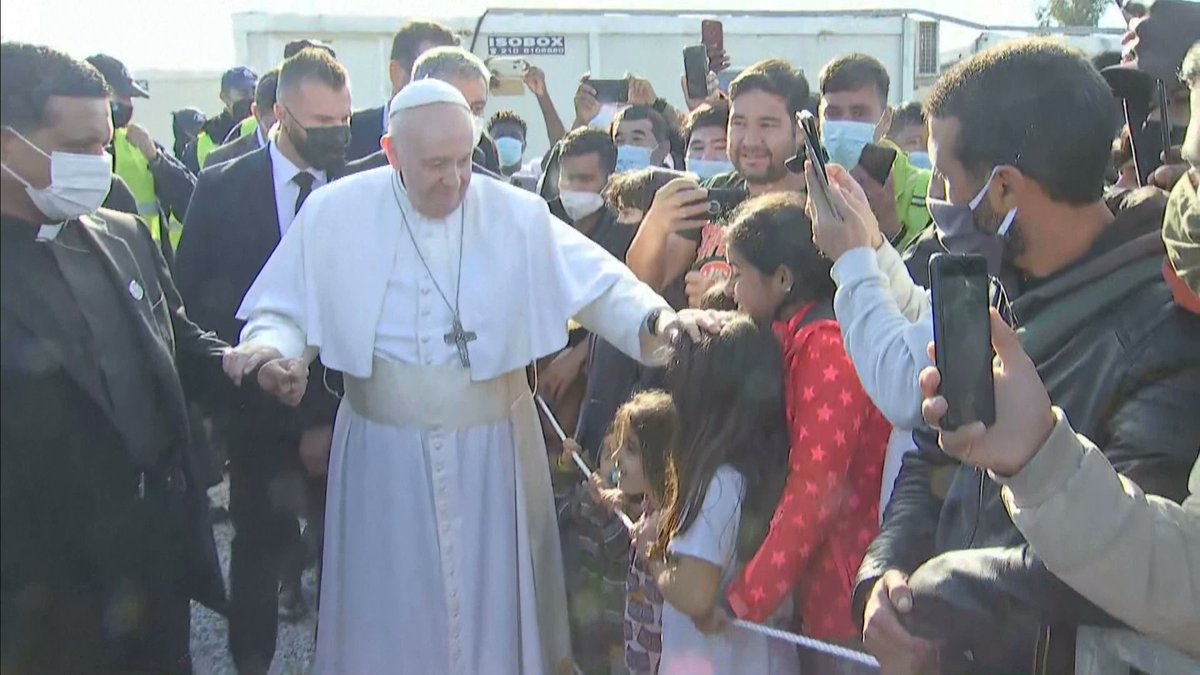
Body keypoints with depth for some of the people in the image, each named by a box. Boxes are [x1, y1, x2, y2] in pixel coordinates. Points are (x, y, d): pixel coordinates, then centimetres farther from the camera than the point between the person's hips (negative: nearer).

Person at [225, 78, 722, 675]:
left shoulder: (516, 214, -5)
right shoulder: (335, 212, -3)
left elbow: (601, 286, -7)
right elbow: (286, 312, 2)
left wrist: (657, 318, -26)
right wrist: (270, 350, -19)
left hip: (494, 450, 0)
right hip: (383, 452, 0)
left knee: (493, 600, 15)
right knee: (390, 610, 14)